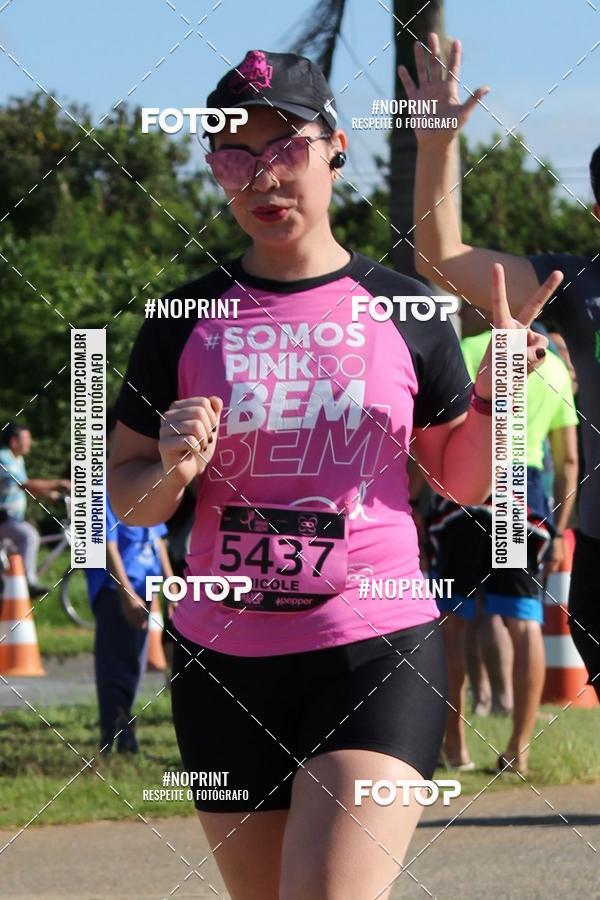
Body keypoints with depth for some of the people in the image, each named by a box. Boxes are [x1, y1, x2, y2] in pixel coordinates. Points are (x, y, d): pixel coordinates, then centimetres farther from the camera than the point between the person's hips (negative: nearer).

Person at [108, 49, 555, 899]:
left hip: (376, 649, -2)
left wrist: (494, 391, -8)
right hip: (223, 660, 3)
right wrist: (171, 471, -14)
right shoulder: (185, 320, 3)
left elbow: (465, 481, 10)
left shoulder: (403, 312, 2)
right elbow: (127, 494, 7)